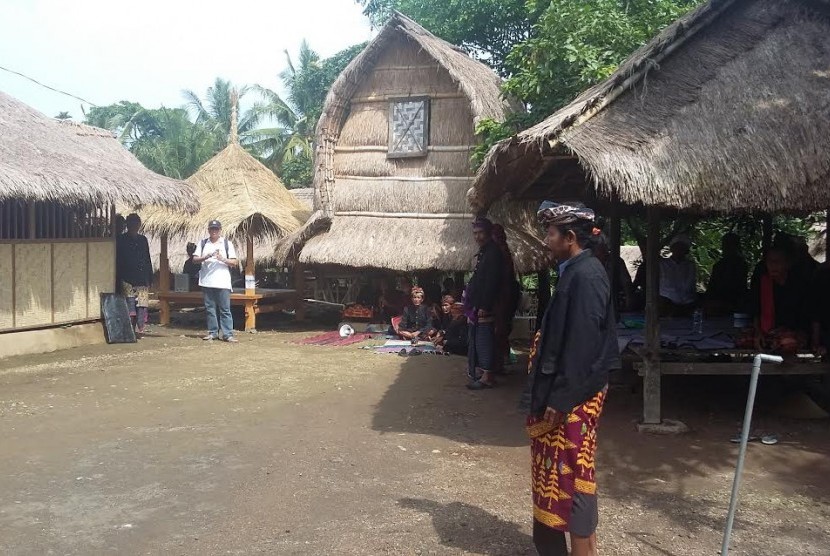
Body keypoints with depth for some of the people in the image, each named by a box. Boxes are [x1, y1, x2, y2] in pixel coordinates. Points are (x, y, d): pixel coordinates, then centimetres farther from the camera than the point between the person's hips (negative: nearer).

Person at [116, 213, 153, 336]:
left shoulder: (143, 240, 16)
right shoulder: (120, 240, 3)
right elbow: (117, 261, 0)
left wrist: (150, 278, 14)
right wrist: (119, 279, -7)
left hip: (142, 280, 4)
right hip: (127, 280, -4)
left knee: (142, 306, 0)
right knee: (130, 305, -10)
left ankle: (139, 330, 6)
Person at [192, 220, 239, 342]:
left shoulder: (227, 244, 5)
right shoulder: (203, 243, 11)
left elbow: (234, 263, 1)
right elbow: (195, 259, 5)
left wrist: (222, 259, -16)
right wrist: (205, 257, -14)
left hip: (223, 283, -2)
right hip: (207, 282, 3)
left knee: (225, 309, -3)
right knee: (210, 308, 7)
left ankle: (228, 334, -3)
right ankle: (212, 332, 15)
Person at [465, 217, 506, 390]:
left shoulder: (493, 253, -14)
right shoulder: (483, 252, 17)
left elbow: (492, 282, -20)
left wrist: (484, 306, -22)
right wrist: (470, 301, 19)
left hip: (484, 307, -10)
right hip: (477, 305, 10)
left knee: (484, 340, -9)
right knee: (475, 339, 15)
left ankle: (487, 377, -6)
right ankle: (477, 370, 24)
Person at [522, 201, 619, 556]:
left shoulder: (585, 276, -19)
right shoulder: (576, 272, 11)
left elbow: (582, 344, -23)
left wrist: (560, 399, -20)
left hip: (575, 395, -10)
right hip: (566, 389, 10)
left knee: (571, 470, -1)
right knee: (559, 469, 18)